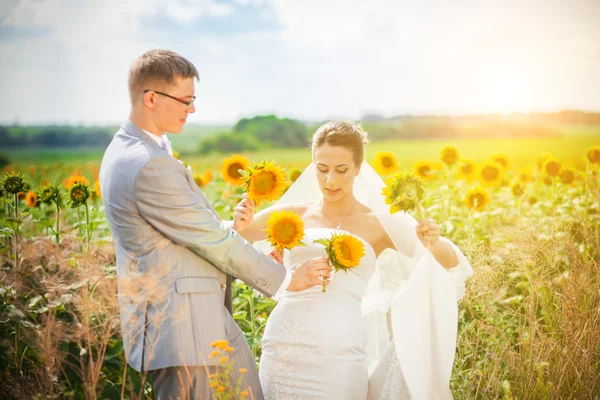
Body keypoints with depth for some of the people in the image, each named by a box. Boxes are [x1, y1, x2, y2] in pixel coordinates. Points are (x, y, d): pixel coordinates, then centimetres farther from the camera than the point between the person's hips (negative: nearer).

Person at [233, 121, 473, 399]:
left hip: (340, 351, -2)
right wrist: (240, 224, -11)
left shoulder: (380, 224, 5)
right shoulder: (293, 215, 9)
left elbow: (453, 264, 4)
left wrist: (434, 242, -18)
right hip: (283, 346, 2)